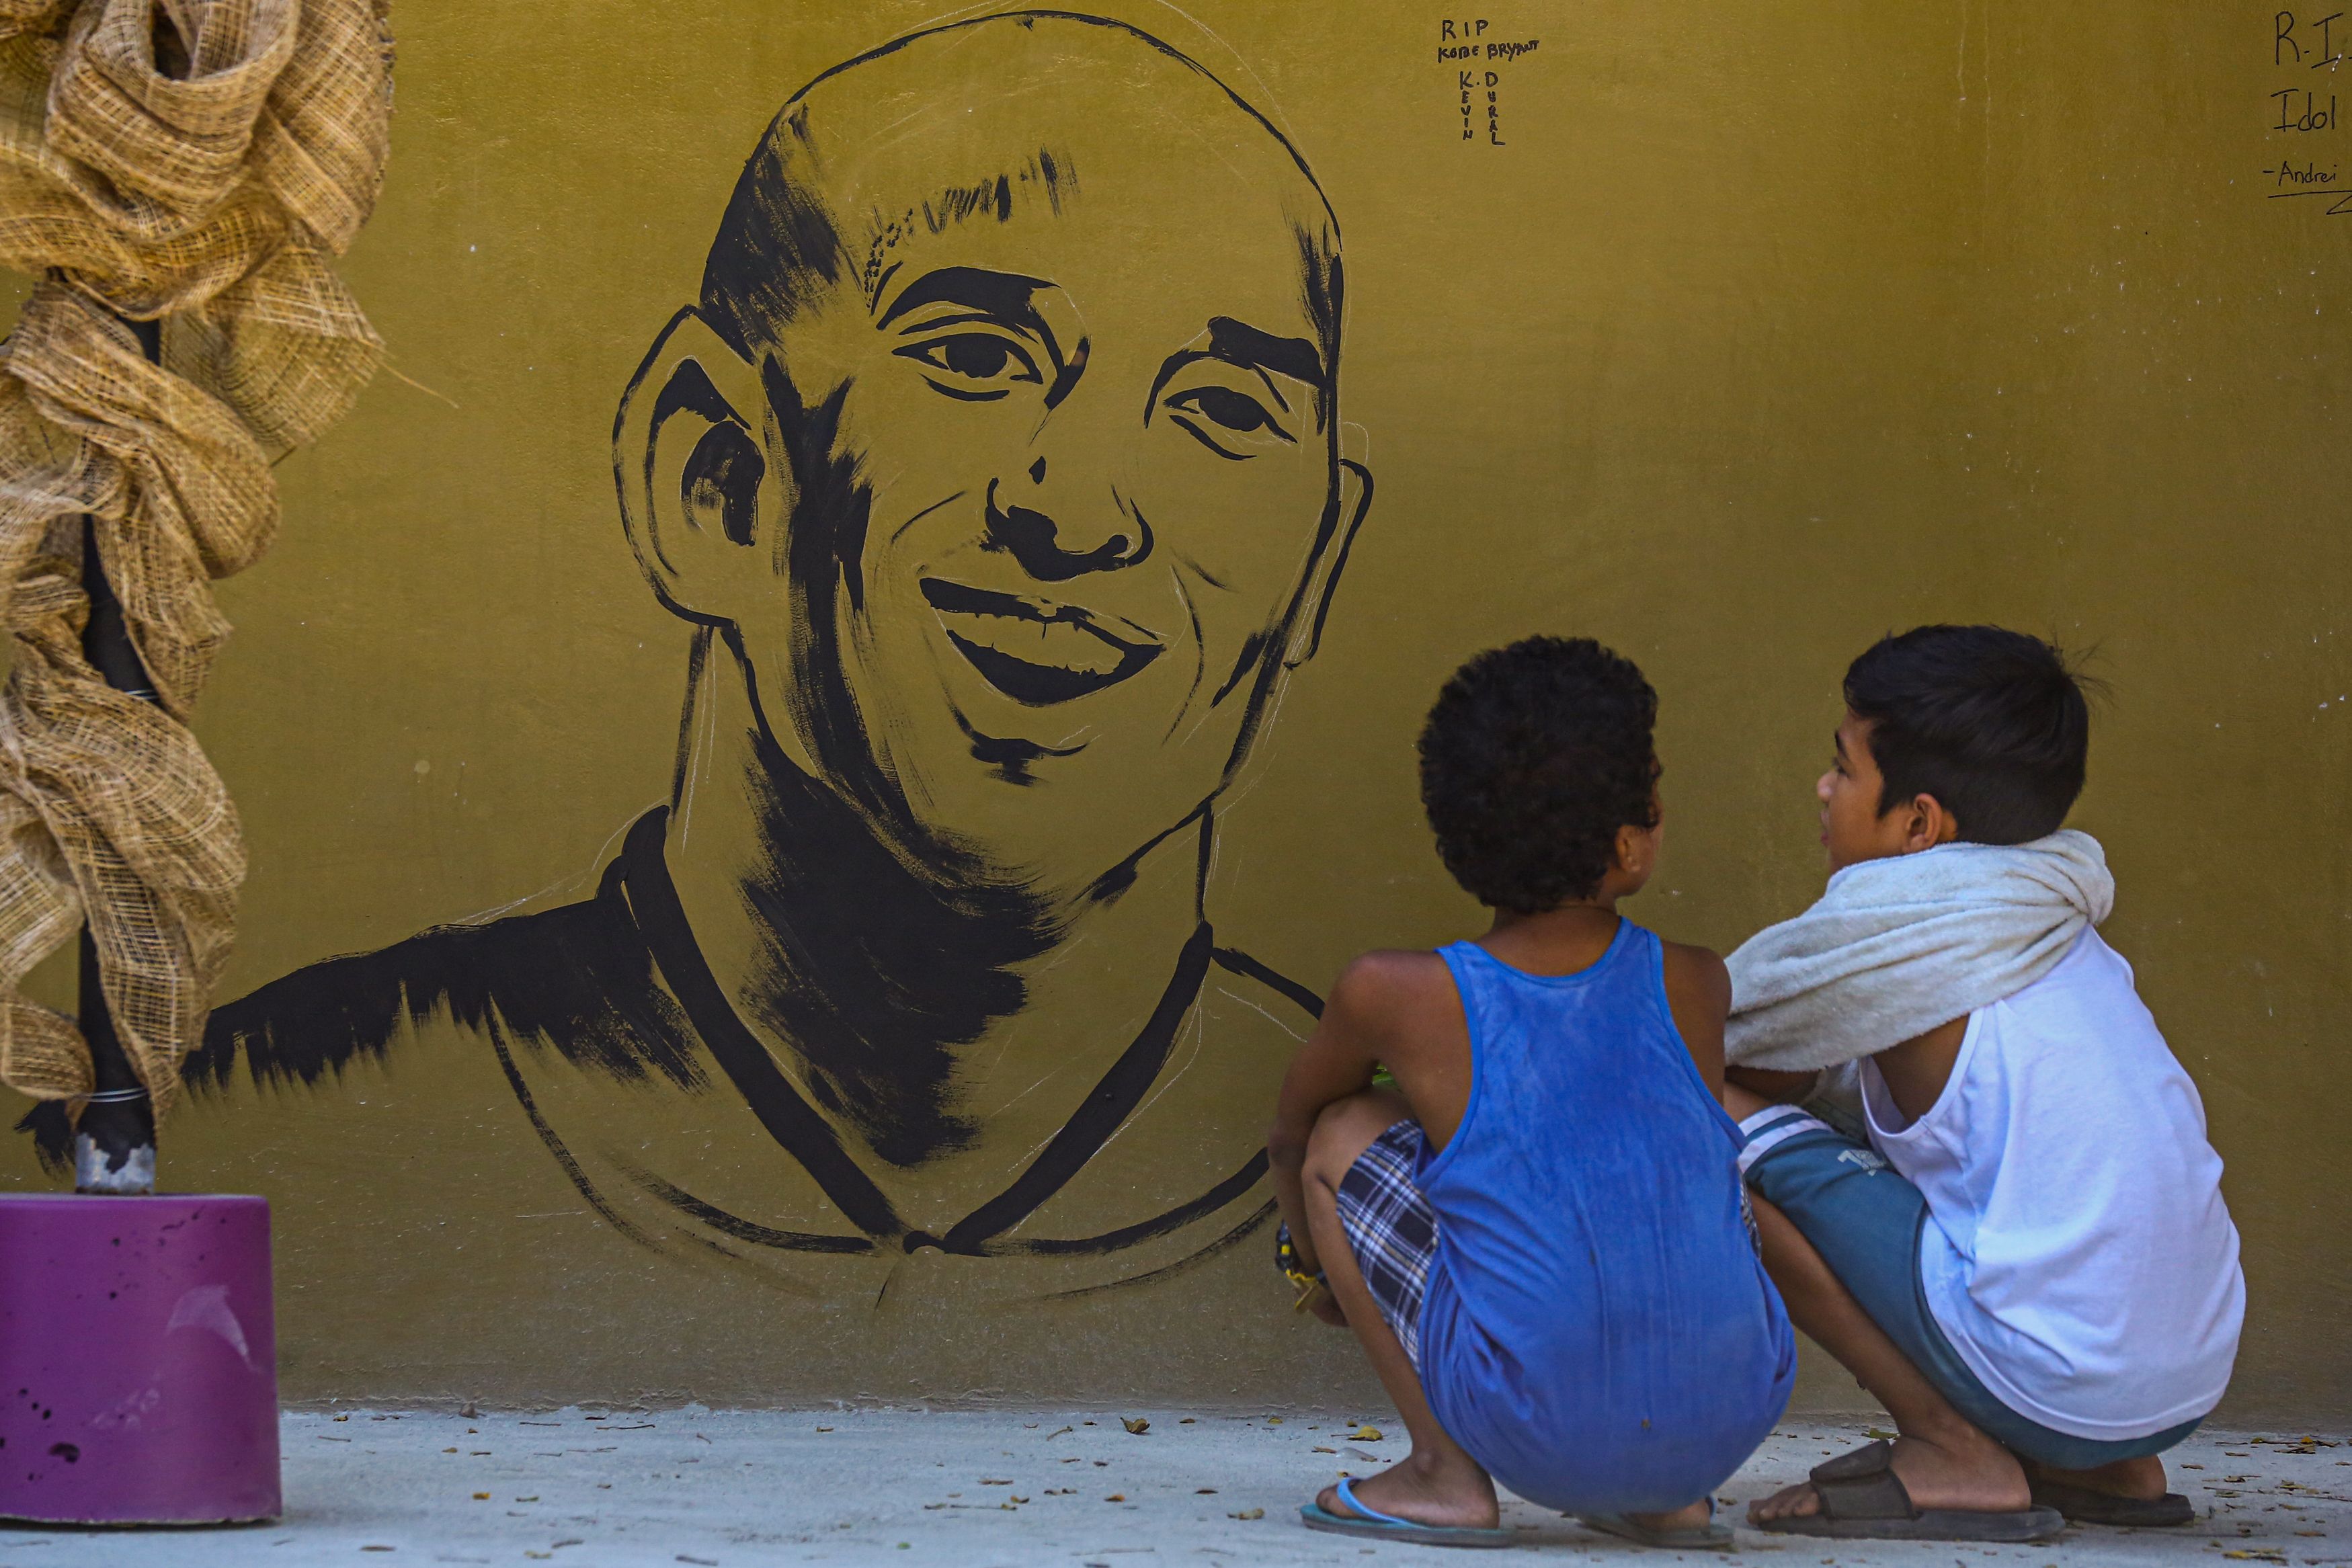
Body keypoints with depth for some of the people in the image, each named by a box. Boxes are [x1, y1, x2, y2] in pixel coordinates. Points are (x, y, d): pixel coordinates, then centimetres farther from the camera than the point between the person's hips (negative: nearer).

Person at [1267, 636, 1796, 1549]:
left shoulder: (1396, 999, -5)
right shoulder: (1695, 990, 3)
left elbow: (1291, 1131, 18)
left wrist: (1320, 1262, 39)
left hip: (1538, 1434, -3)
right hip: (1731, 1426, 3)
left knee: (1344, 1137, 11)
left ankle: (1447, 1475, 11)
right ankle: (1670, 1501, 22)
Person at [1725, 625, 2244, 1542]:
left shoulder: (1892, 925, -9)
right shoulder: (2050, 923, 16)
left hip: (2051, 1387, -9)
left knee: (1718, 1124, -6)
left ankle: (1954, 1453, -4)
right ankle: (2108, 1469, 19)